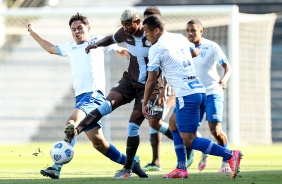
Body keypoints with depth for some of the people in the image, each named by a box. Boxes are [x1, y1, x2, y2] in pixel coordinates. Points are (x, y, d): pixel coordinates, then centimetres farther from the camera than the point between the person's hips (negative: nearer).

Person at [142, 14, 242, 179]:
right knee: (175, 125, 24)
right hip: (200, 90, 9)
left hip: (187, 96, -9)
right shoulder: (180, 38, 15)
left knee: (189, 141, -7)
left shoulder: (156, 49, -6)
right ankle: (181, 169, 19)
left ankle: (230, 155, -20)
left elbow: (151, 81, -1)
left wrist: (144, 103, 11)